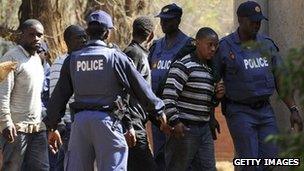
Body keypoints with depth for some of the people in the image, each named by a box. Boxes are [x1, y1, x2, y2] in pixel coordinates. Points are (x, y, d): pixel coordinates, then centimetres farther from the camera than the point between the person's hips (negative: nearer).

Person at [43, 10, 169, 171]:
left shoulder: (72, 59, 9)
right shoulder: (116, 57, -1)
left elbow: (59, 95, 11)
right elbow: (140, 87, 4)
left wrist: (52, 127, 18)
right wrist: (159, 112, 16)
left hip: (80, 120, 4)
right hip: (106, 120, -4)